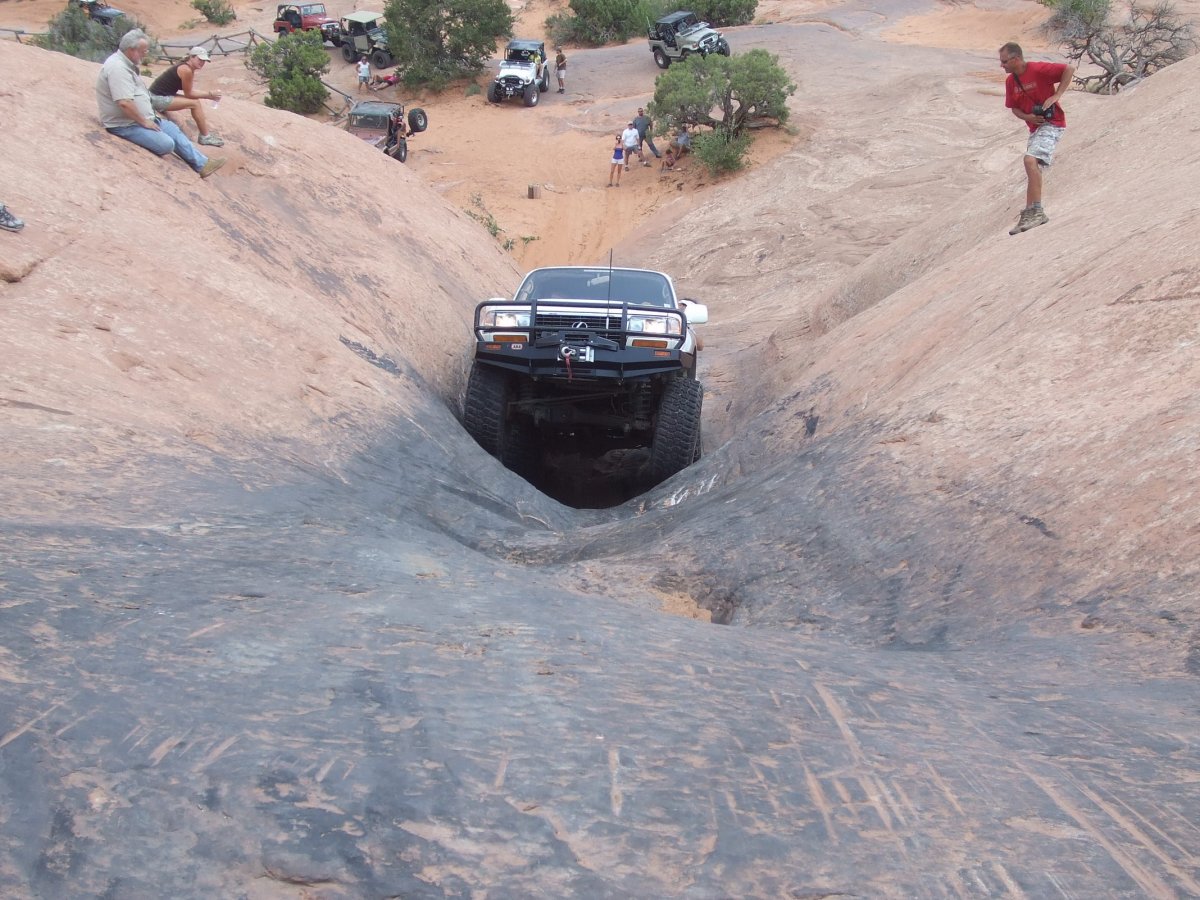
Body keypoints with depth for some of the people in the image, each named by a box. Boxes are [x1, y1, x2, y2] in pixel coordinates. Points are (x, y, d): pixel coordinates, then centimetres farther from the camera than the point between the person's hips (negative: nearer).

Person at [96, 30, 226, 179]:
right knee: (166, 144, -22)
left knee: (173, 129, 12)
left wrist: (150, 112, 13)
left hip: (142, 118, 11)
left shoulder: (127, 63, 10)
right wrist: (144, 122, -20)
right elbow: (124, 103, -31)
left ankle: (202, 164, 14)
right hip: (125, 124, -11)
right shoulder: (118, 67, -24)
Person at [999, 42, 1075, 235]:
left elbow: (1069, 69, -16)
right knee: (1033, 171, 13)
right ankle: (1028, 217, 21)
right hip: (1035, 127, 9)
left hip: (1051, 124, -9)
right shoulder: (1010, 81, 6)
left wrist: (1056, 96, -20)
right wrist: (1027, 117, -6)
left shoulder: (1038, 70, -15)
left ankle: (1036, 211, -27)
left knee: (1030, 160, -27)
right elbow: (1014, 108, 14)